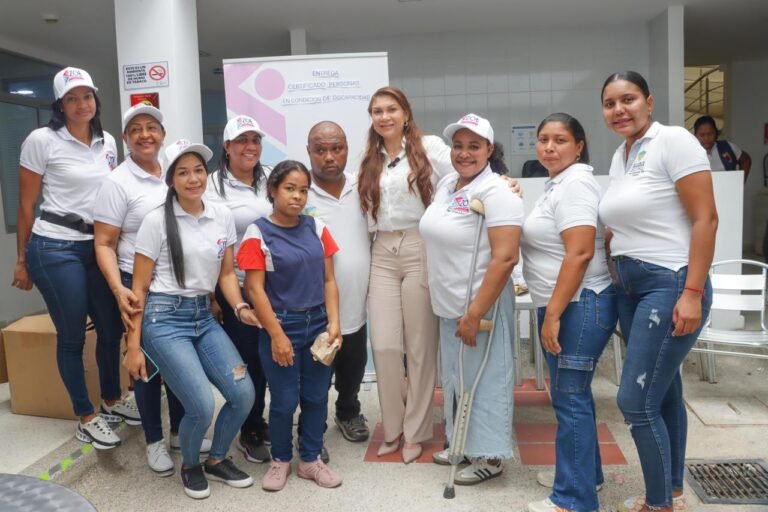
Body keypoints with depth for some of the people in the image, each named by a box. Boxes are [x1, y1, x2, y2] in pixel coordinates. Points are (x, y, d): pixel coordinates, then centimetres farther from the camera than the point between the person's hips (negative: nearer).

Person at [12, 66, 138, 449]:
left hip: (98, 246, 6)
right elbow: (26, 205, -4)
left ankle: (112, 401, 33)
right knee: (72, 335, 3)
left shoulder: (107, 142, 8)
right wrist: (22, 260, -1)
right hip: (55, 248, -5)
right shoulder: (41, 140, -7)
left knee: (111, 327, 11)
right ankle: (86, 418, 18)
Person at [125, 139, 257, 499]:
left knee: (244, 394, -5)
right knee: (202, 406, -15)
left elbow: (226, 273, 9)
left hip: (204, 317, 5)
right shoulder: (157, 220, -7)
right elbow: (139, 288, -4)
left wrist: (240, 307, -10)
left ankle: (217, 460, 24)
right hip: (165, 318, -5)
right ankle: (190, 465, 20)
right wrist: (133, 345, -6)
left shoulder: (223, 217, 5)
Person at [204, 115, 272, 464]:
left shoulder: (270, 178, 9)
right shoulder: (214, 185, -7)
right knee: (246, 358, 4)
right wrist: (210, 294, -9)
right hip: (236, 286, -4)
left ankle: (260, 421, 32)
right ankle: (249, 433, 22)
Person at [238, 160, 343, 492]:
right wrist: (276, 335, -14)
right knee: (284, 400, 7)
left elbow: (328, 280, 5)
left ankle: (310, 459, 30)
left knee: (317, 397, 12)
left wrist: (334, 323, -5)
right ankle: (280, 459, 30)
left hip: (317, 324, 4)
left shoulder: (317, 228, 3)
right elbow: (254, 289, -11)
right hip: (281, 326, -4)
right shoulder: (258, 233, -8)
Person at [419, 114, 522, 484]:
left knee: (483, 380, 4)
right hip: (448, 304, 8)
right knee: (455, 377, 18)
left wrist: (475, 314, -24)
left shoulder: (495, 192, -16)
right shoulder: (446, 185, 8)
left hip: (480, 307, -8)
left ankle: (489, 456, 20)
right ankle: (462, 443, 35)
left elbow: (505, 258, -23)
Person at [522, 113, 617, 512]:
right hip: (563, 306, 10)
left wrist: (553, 315, -24)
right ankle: (584, 473, 32)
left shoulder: (575, 184, -15)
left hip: (579, 307, -10)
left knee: (570, 398, -4)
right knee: (572, 394, 18)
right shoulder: (557, 183, 17)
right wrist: (550, 311, 21)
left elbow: (580, 254, -24)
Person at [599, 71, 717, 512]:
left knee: (636, 401, -7)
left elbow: (705, 219, -15)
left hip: (671, 285, -8)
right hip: (631, 286, 8)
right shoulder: (620, 156, 12)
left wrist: (693, 293, -19)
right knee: (663, 393, 17)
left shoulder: (674, 141, -11)